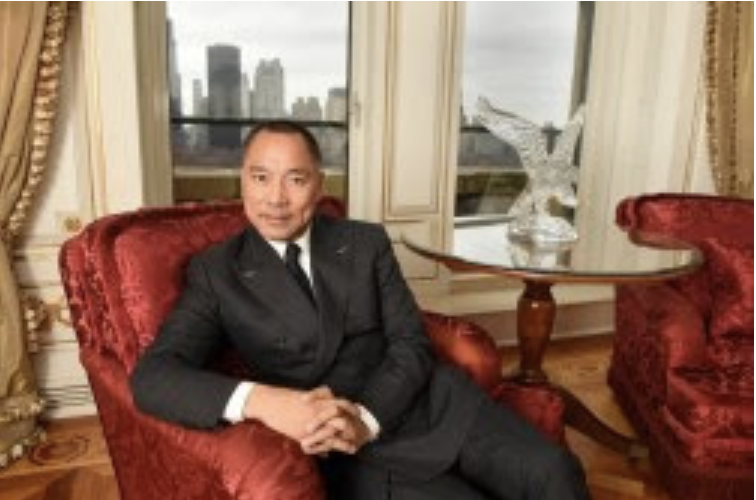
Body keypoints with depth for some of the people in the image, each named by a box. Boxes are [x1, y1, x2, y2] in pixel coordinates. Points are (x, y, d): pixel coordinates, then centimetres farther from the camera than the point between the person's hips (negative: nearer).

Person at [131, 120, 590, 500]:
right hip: (351, 448, -2)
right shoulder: (216, 272, 1)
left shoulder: (366, 243, 7)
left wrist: (366, 418, -18)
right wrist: (259, 400, -28)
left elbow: (412, 344, 2)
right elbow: (153, 376, -10)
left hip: (434, 405, 3)